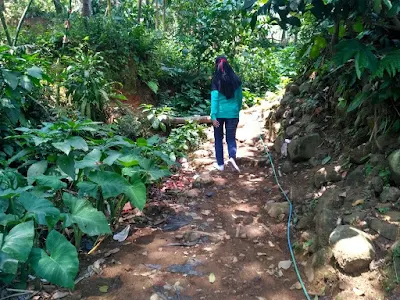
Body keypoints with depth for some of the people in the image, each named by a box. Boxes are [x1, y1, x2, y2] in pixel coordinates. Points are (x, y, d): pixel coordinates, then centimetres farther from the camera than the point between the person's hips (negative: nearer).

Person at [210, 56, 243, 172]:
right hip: (233, 112, 2)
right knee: (231, 137, 10)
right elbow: (239, 97, 9)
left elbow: (214, 98, -12)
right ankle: (232, 156, -17)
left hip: (220, 113, -2)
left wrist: (213, 116, -12)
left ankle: (220, 164, 17)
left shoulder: (216, 80, -8)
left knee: (218, 138, 13)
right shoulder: (236, 79, 1)